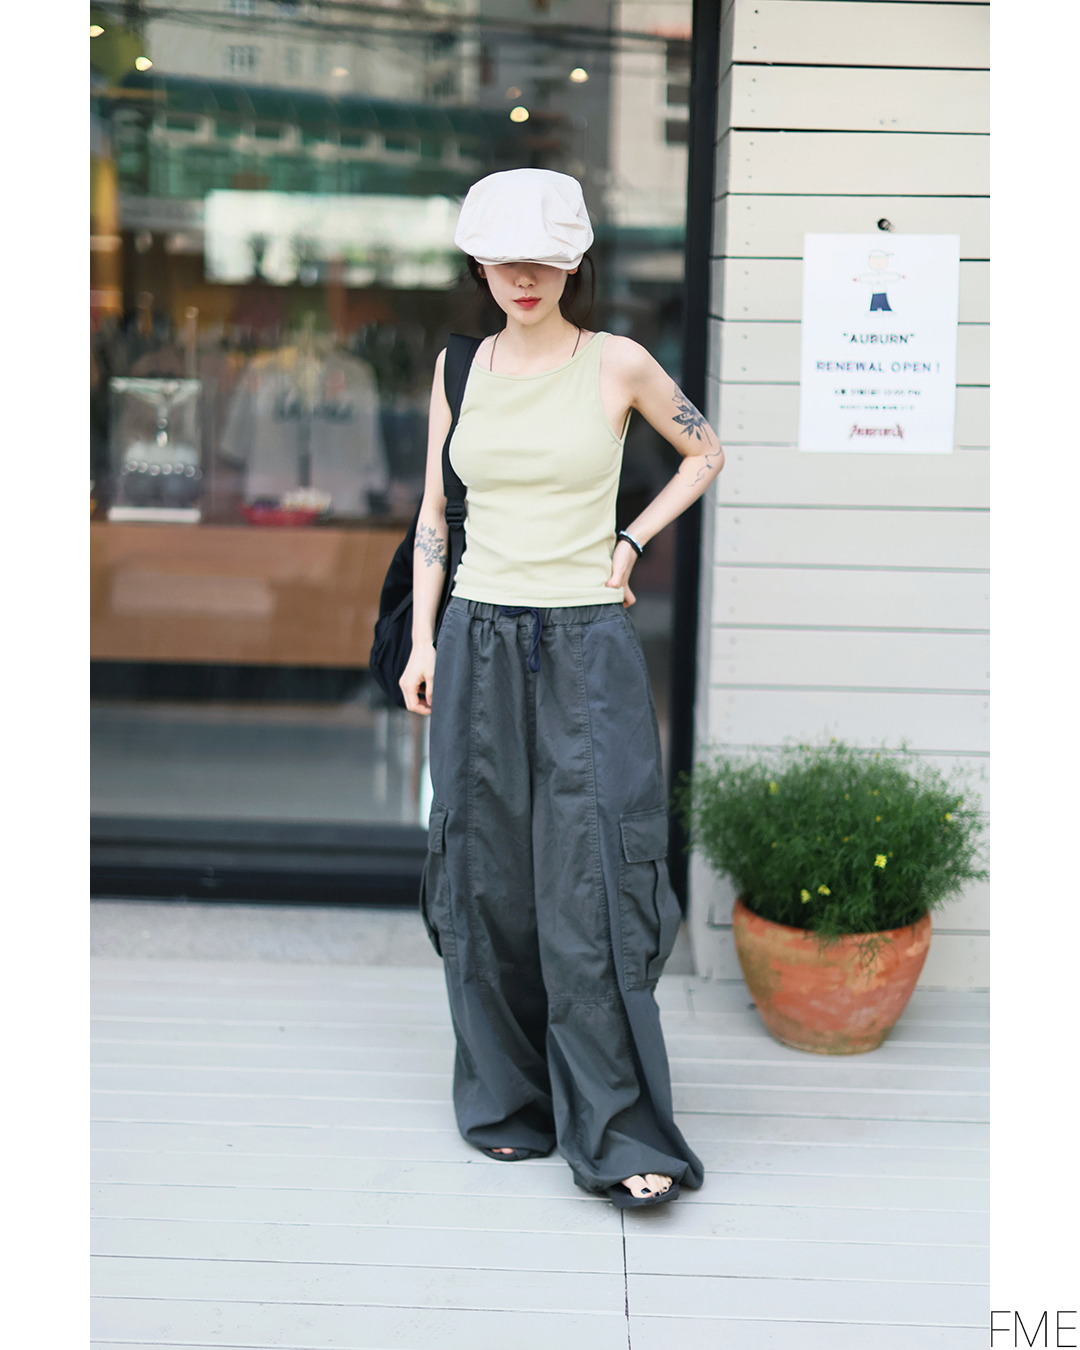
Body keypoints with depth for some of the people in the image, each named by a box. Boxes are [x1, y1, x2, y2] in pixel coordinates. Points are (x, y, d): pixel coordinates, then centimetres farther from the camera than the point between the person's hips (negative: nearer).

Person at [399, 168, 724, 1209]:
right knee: (487, 878, 7)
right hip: (480, 644, 3)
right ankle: (509, 1105, 22)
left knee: (592, 887, -7)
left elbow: (705, 454, 13)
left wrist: (631, 542, 2)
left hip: (586, 649, -3)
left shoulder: (617, 364, -2)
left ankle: (621, 1135, 1)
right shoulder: (459, 368, 8)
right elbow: (434, 515, 13)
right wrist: (422, 644, 6)